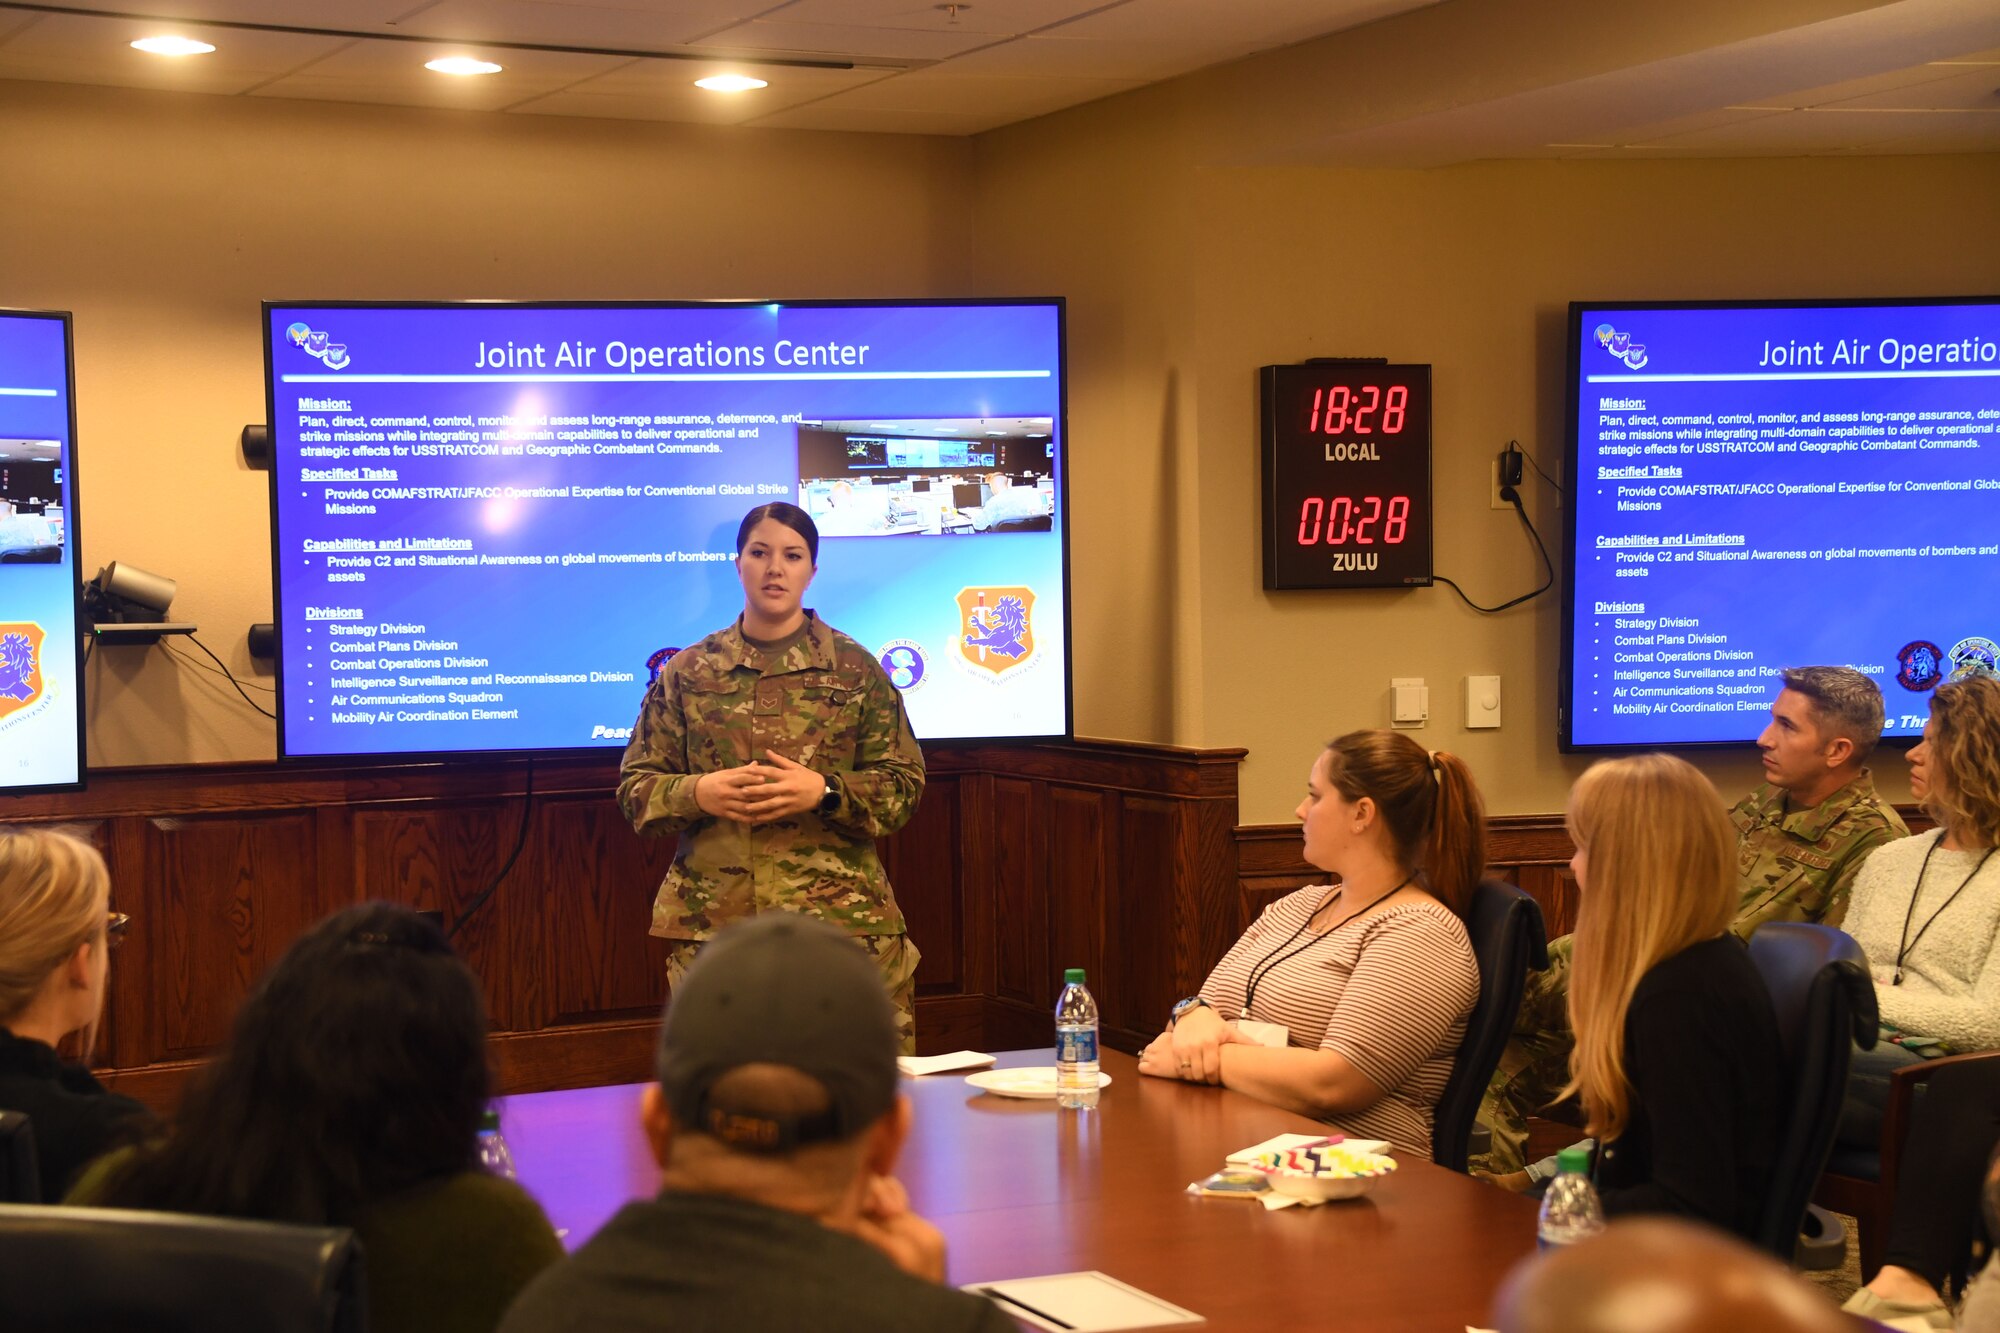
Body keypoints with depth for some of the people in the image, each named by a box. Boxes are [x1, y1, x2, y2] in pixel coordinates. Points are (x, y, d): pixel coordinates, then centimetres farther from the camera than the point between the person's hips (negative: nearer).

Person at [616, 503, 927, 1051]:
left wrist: (823, 792, -11)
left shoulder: (856, 669, 9)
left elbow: (903, 786, 6)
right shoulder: (687, 672, 12)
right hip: (710, 920, 1)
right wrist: (698, 793, -9)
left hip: (841, 920, -1)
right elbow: (635, 788, 12)